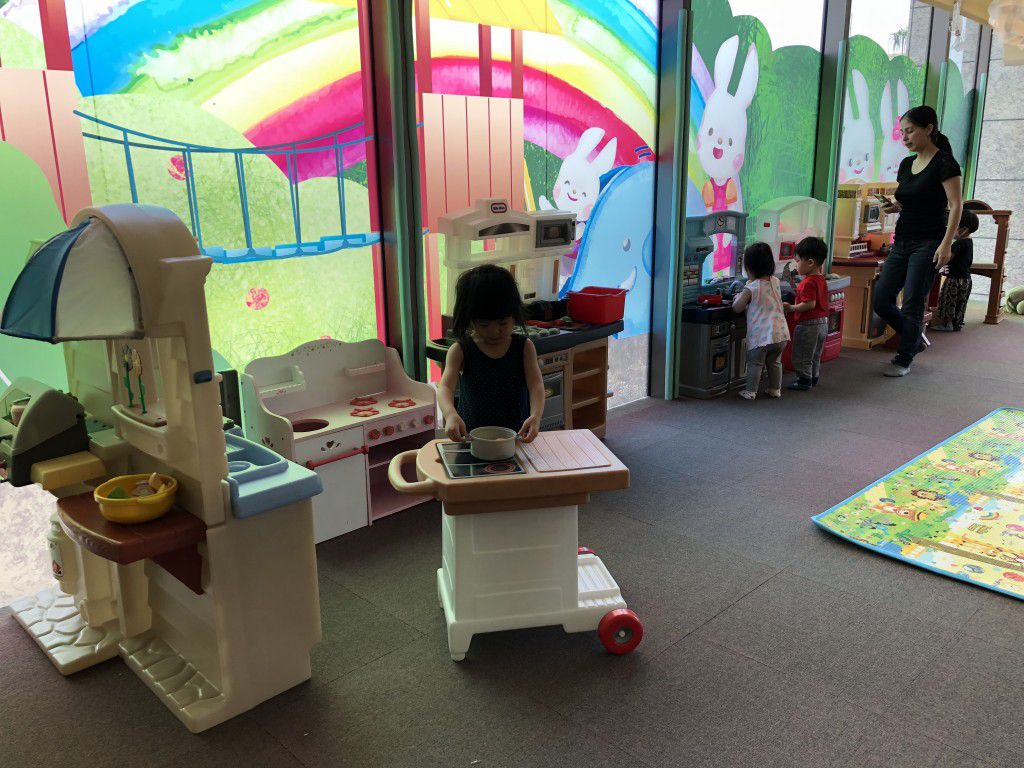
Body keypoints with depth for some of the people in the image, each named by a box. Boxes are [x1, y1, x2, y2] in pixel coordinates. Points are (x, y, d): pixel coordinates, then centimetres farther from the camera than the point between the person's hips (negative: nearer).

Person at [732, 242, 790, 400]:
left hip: (760, 335, -6)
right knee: (775, 362, 19)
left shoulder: (751, 288, -13)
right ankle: (775, 389, 26)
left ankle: (751, 391, 9)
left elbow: (737, 308, -8)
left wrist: (737, 297, 11)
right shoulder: (775, 281, 6)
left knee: (755, 363, 5)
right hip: (780, 333, 6)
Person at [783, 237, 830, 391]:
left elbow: (810, 304, -29)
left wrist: (792, 308, -20)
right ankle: (813, 378, 31)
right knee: (815, 355, 21)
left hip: (809, 325, -10)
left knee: (802, 355, 3)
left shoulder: (808, 283, -23)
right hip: (822, 323, 10)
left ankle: (804, 380, 9)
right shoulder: (821, 280, 8)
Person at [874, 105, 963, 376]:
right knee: (881, 301, 3)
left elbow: (956, 205, -12)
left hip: (928, 244, -7)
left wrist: (946, 244, -20)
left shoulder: (944, 163, -8)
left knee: (912, 305, -5)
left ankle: (904, 360, 8)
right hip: (902, 242, 7)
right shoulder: (906, 164, 13)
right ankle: (915, 339, 26)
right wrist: (894, 207, 0)